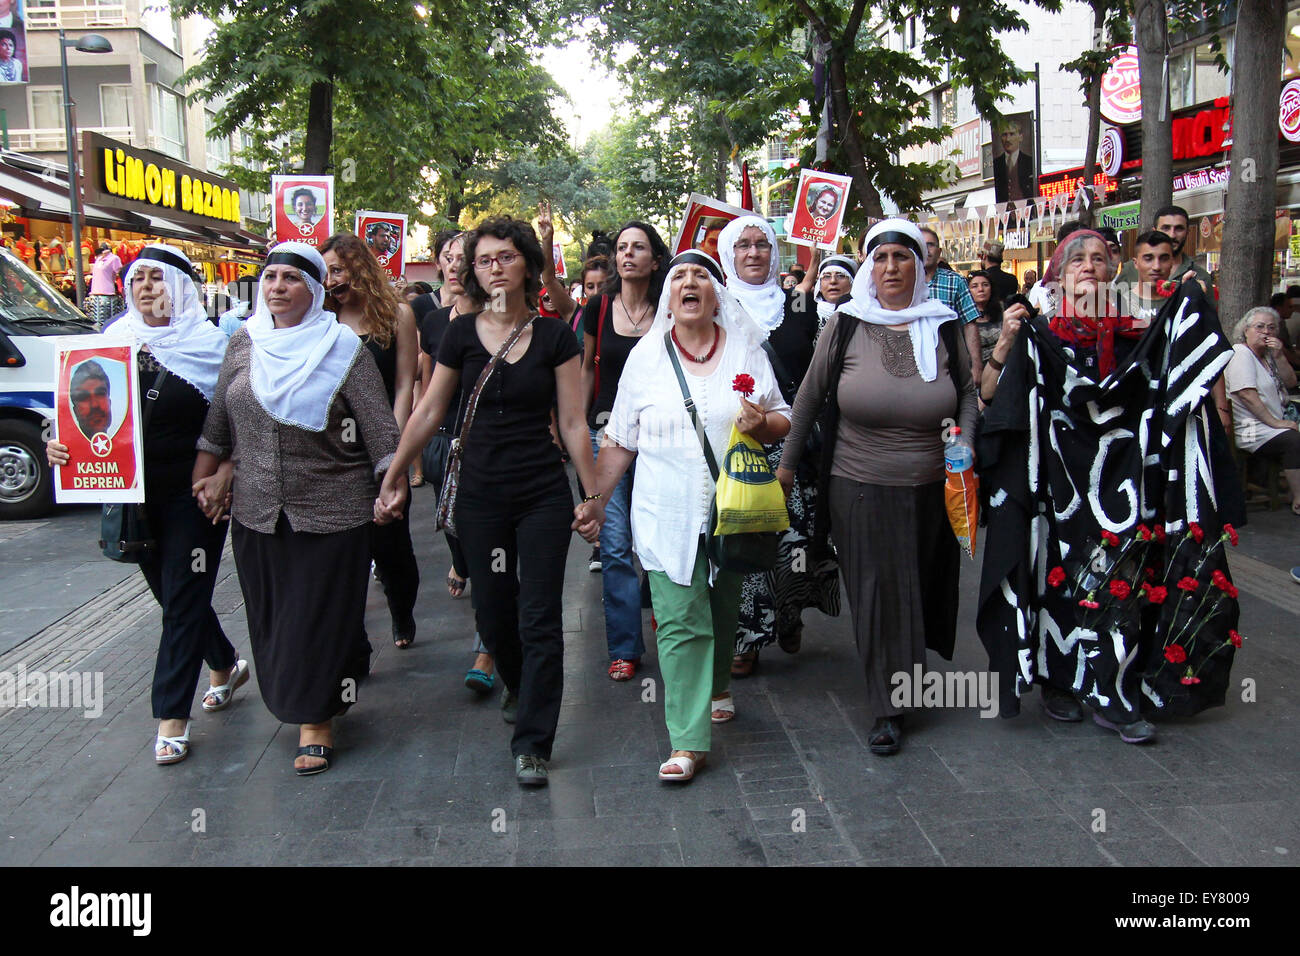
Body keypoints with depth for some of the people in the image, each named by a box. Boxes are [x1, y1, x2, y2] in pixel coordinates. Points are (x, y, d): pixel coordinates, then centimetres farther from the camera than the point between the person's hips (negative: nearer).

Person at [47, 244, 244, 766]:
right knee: (174, 595, 17)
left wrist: (225, 476, -19)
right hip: (134, 497, 5)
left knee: (183, 603, 0)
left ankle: (171, 718, 9)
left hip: (193, 496, -5)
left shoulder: (211, 345, -8)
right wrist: (61, 443, -9)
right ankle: (226, 665, 40)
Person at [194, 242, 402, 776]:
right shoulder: (245, 343, 7)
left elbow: (379, 427, -9)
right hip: (256, 509, 5)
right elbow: (218, 421, 13)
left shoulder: (343, 348, -6)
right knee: (272, 617, 13)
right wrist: (204, 479, 12)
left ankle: (316, 722, 15)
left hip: (330, 511, -4)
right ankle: (292, 700, 32)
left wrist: (393, 485, -15)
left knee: (321, 617, 3)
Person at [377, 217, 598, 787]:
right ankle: (517, 687, 43)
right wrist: (391, 479, 11)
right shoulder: (460, 335, 2)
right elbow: (428, 414, 8)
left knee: (539, 618, -3)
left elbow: (573, 424, -1)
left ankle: (532, 743, 8)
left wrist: (594, 495, -1)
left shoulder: (554, 336, -2)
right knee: (492, 612, 12)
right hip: (480, 495, 2)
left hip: (544, 494, -2)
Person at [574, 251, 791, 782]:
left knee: (723, 607, 17)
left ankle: (717, 685, 45)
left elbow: (783, 423, 9)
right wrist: (596, 501, 3)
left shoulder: (746, 350, 5)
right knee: (680, 622, -7)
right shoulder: (646, 356, 4)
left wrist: (762, 423, -14)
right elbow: (619, 440, 7)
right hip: (668, 513, -1)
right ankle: (688, 741, -4)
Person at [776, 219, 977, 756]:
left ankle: (901, 688, 35)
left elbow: (969, 392, 15)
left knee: (916, 587, 13)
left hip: (928, 489, 2)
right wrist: (787, 463, 5)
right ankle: (888, 709, 12)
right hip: (858, 488, -2)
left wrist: (964, 442, -3)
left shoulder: (944, 328, 2)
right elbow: (809, 396, 3)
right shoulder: (847, 325, -4)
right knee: (876, 594, 1)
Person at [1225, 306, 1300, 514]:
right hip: (1251, 430, -9)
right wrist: (1275, 422, -18)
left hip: (1275, 423, 9)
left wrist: (1279, 357, -2)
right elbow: (1246, 394, -17)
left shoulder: (1268, 355, 20)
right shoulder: (1241, 354, -7)